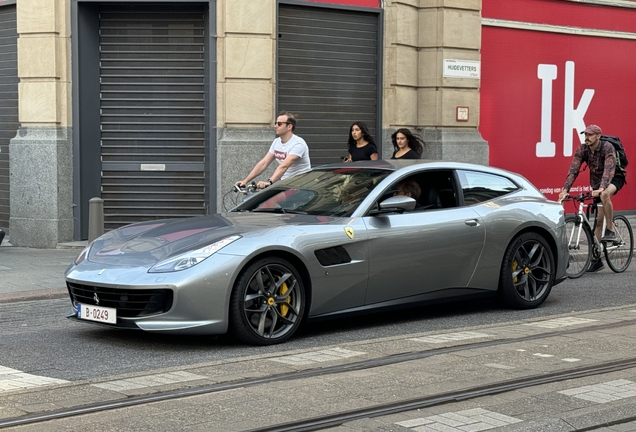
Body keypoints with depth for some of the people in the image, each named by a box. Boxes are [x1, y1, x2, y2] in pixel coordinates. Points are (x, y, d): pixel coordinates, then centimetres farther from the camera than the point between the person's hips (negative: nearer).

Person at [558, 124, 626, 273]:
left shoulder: (607, 147, -26)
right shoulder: (582, 149, -13)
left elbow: (609, 169, -38)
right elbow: (573, 170, -19)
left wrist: (601, 188, -52)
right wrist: (565, 190, -32)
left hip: (614, 178, -5)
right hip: (596, 181, 5)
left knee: (604, 195, -40)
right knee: (598, 219, 1)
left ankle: (610, 231, -25)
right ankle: (596, 259, 5)